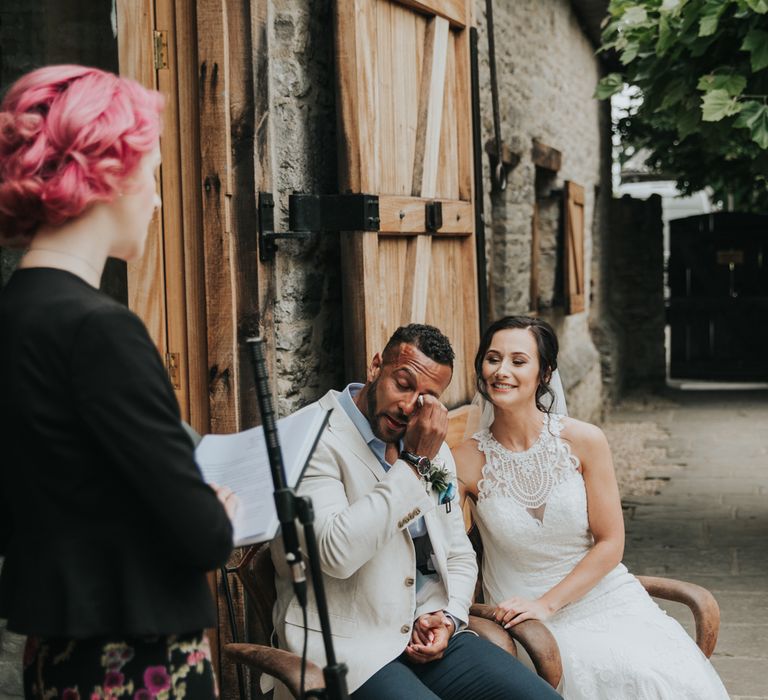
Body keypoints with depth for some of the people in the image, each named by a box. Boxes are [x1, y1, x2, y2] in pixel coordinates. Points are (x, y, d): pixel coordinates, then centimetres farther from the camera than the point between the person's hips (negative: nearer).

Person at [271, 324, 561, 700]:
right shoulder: (314, 440, -10)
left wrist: (449, 616, -1)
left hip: (428, 636, 6)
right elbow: (337, 553, -24)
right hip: (348, 645, -6)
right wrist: (414, 465, -18)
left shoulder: (433, 448, 14)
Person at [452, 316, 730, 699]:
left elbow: (610, 543, -2)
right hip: (522, 620, -2)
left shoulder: (584, 441, -4)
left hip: (603, 596, 2)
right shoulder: (466, 460, -6)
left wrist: (546, 604, -10)